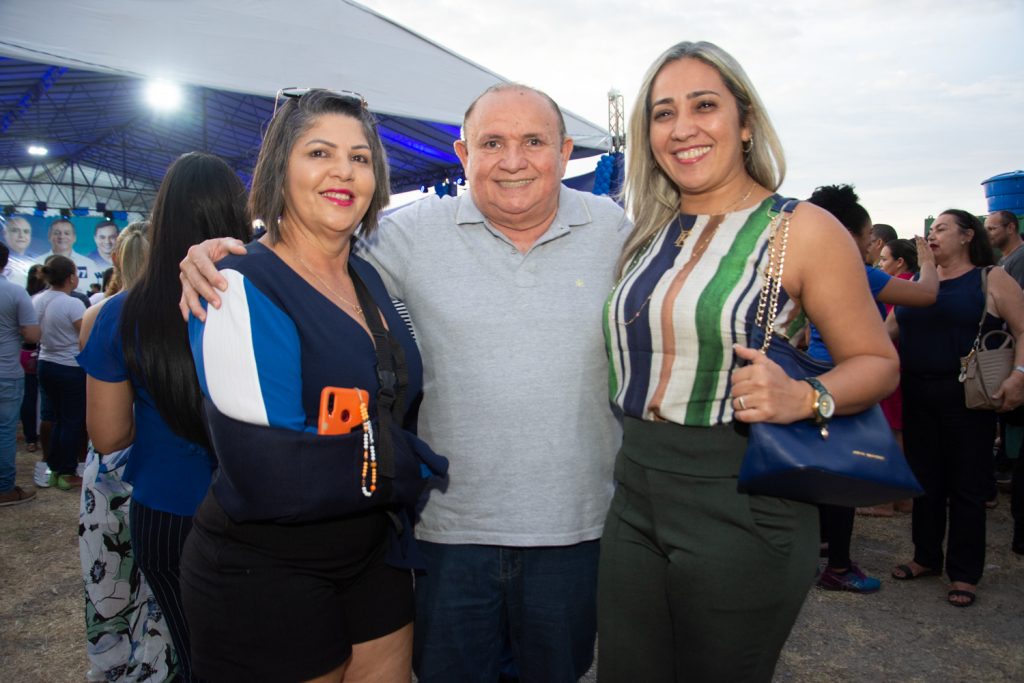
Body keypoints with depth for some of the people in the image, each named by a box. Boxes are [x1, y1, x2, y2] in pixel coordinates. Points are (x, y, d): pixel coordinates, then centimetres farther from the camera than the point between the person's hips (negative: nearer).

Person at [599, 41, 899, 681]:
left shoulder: (802, 229, -6)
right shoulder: (648, 237, 8)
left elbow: (878, 362, -4)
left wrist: (805, 399, -22)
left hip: (742, 505, -4)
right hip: (636, 497, 5)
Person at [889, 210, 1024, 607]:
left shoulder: (991, 280, -1)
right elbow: (888, 331, 11)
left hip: (965, 396, -5)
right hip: (917, 394, 5)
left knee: (966, 485, 3)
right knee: (925, 480, 12)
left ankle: (964, 574, 14)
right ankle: (927, 558, 27)